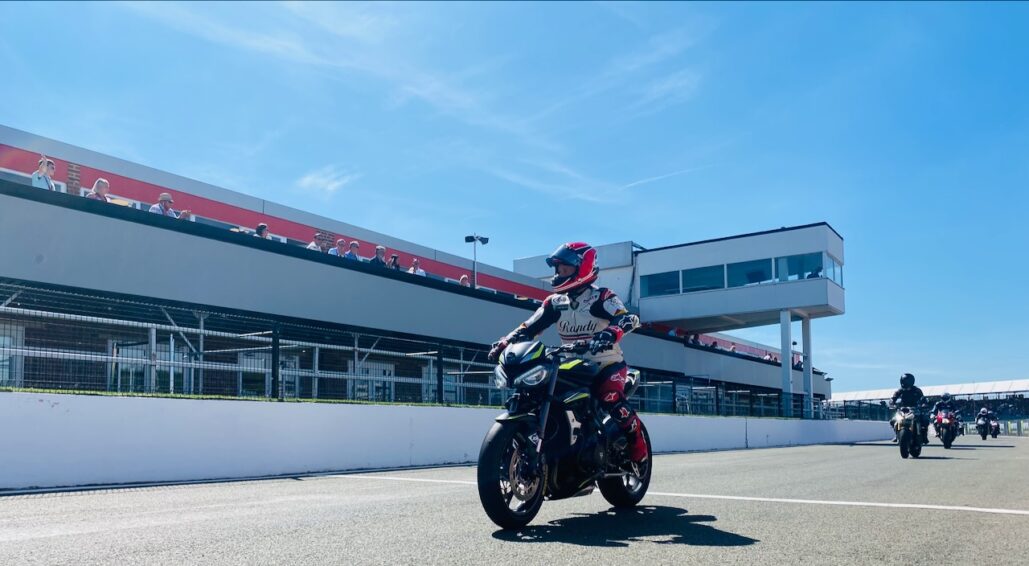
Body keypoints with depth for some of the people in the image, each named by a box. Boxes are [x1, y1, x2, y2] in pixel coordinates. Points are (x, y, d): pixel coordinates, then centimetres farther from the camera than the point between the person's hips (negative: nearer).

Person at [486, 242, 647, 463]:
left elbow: (629, 319, -26)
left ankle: (638, 445, -15)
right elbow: (528, 328, 2)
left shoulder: (601, 297, -10)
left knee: (611, 398, -32)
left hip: (608, 364, -6)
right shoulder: (555, 303, 6)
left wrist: (610, 334, -48)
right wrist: (503, 344, -14)